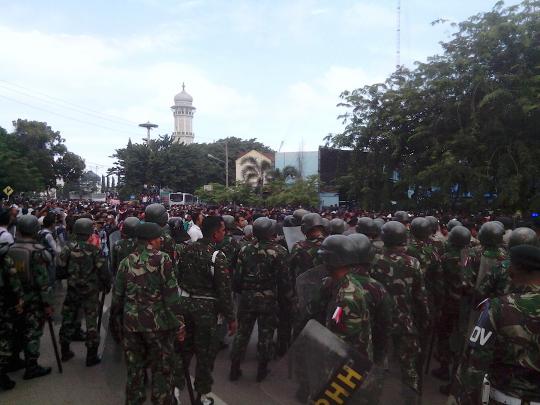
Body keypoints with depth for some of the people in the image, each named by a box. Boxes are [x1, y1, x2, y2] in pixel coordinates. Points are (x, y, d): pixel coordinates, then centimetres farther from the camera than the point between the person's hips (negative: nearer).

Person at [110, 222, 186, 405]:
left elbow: (117, 297, 7)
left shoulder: (126, 262, 2)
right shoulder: (162, 259, -11)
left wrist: (116, 324, 18)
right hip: (158, 322, -4)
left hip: (131, 323, 4)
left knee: (134, 369, 18)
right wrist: (179, 325, -7)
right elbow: (172, 296, -13)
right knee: (162, 369, 10)